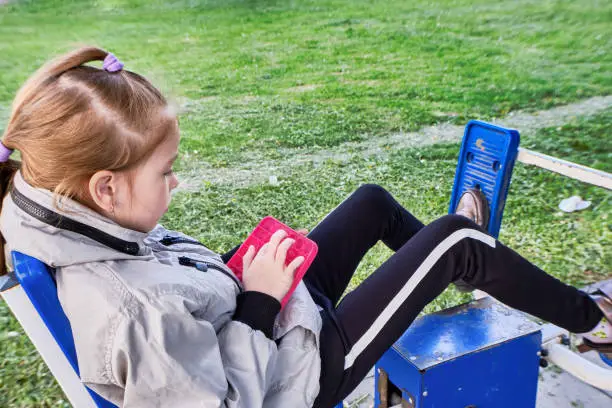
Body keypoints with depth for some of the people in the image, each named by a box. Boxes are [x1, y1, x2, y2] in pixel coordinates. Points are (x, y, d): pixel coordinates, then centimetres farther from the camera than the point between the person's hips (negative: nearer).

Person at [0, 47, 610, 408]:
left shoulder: (81, 232, -11)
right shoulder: (129, 313, -38)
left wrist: (233, 277, -6)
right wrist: (259, 303, -24)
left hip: (278, 307, 8)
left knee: (372, 200, 18)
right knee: (456, 240, -5)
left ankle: (442, 263, 50)